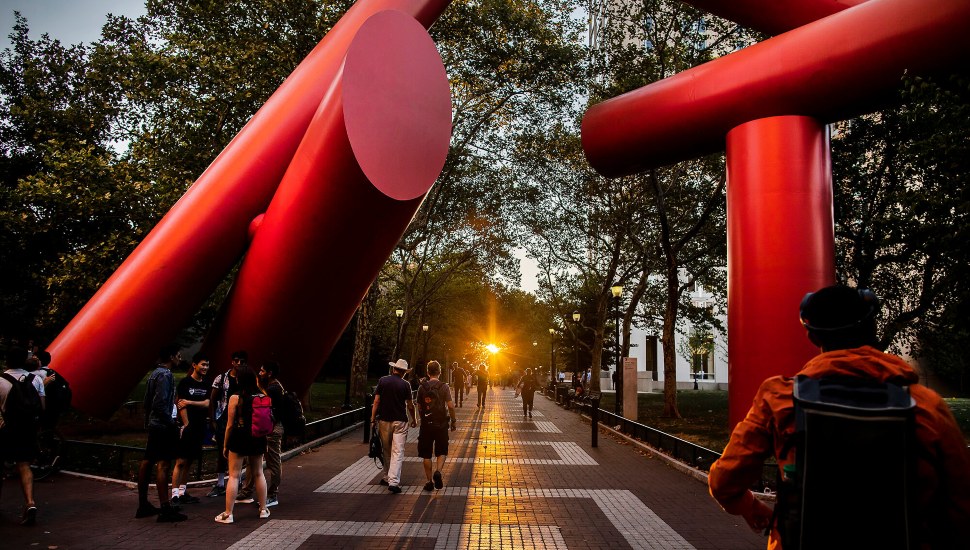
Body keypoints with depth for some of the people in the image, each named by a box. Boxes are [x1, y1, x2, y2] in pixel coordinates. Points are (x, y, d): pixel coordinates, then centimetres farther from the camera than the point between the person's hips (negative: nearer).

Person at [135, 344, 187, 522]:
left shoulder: (154, 373, 15)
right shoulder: (165, 375, -15)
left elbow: (147, 401, 19)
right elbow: (161, 404, -22)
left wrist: (148, 422, 22)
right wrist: (172, 424, -16)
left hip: (153, 425, 10)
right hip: (163, 427, -10)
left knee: (147, 462, 13)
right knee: (162, 464, -11)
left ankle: (143, 505, 23)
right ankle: (165, 510, -11)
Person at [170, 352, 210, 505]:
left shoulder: (206, 384, 11)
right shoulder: (185, 382, -6)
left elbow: (207, 404, 1)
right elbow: (180, 405, -10)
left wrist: (189, 402, -12)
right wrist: (186, 425, -14)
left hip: (199, 428, 6)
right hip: (186, 427, -6)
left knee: (189, 462, 12)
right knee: (181, 461, -7)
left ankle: (182, 492, 19)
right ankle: (175, 495, -4)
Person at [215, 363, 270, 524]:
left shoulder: (235, 398, -10)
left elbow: (230, 425, -7)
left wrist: (225, 445, 2)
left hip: (239, 438, -4)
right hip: (258, 439, 4)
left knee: (234, 476, 3)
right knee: (258, 474, 16)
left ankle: (228, 514, 6)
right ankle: (263, 509, 23)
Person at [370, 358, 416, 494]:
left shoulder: (382, 381, 1)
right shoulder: (405, 384, -4)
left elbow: (376, 401, -2)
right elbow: (410, 405, 0)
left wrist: (373, 418, 2)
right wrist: (414, 420, 15)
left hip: (384, 420, 2)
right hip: (400, 421, -2)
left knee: (386, 451, 17)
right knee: (398, 452, -3)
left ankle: (386, 477, 26)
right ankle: (394, 481, -12)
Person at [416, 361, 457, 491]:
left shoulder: (422, 387, 0)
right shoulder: (444, 387, -6)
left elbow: (419, 406, 5)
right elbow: (451, 406, -10)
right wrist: (453, 421, 2)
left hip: (426, 424, 1)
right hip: (441, 424, -1)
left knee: (426, 455, 11)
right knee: (441, 452, 12)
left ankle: (430, 481, 13)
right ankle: (438, 472, -12)